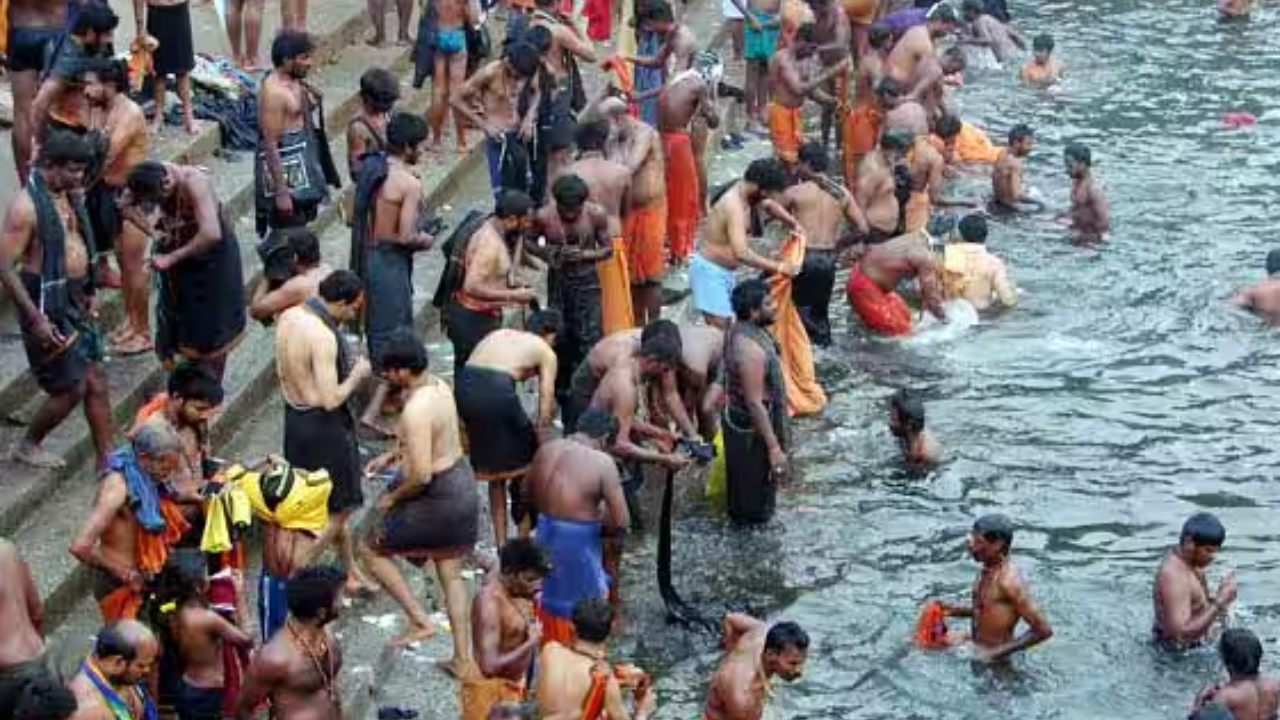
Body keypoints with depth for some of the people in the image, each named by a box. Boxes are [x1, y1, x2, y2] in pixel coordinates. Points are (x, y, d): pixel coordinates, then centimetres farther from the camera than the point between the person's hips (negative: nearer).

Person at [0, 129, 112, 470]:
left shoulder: (67, 195, 6)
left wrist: (88, 293, 17)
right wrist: (36, 320, -22)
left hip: (75, 302, 8)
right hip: (48, 307, -8)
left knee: (96, 381, 9)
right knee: (71, 388, 0)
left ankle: (106, 458, 18)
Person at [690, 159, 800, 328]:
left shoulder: (747, 192, 0)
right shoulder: (734, 206, -28)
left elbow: (770, 205, 24)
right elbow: (742, 254, -37)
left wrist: (794, 223, 12)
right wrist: (778, 267, -32)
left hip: (724, 271, 10)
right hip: (710, 271, -10)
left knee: (726, 325, 11)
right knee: (719, 328, -14)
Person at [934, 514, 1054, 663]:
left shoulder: (1009, 581, -26)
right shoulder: (986, 571, 1)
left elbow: (1044, 631, -25)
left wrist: (1002, 651, -22)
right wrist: (955, 610, 4)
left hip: (993, 657, -9)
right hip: (976, 648, 9)